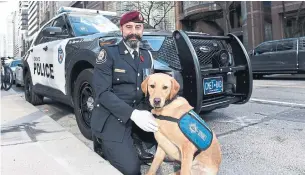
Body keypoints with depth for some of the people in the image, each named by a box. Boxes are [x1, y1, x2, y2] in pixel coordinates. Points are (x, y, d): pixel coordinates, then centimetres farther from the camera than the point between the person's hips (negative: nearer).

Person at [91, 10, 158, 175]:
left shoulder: (147, 55, 10)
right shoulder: (108, 53, -8)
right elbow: (102, 92, -17)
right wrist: (133, 114, -27)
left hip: (139, 114, 6)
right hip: (111, 118, -5)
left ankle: (134, 141, 10)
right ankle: (105, 143, 11)